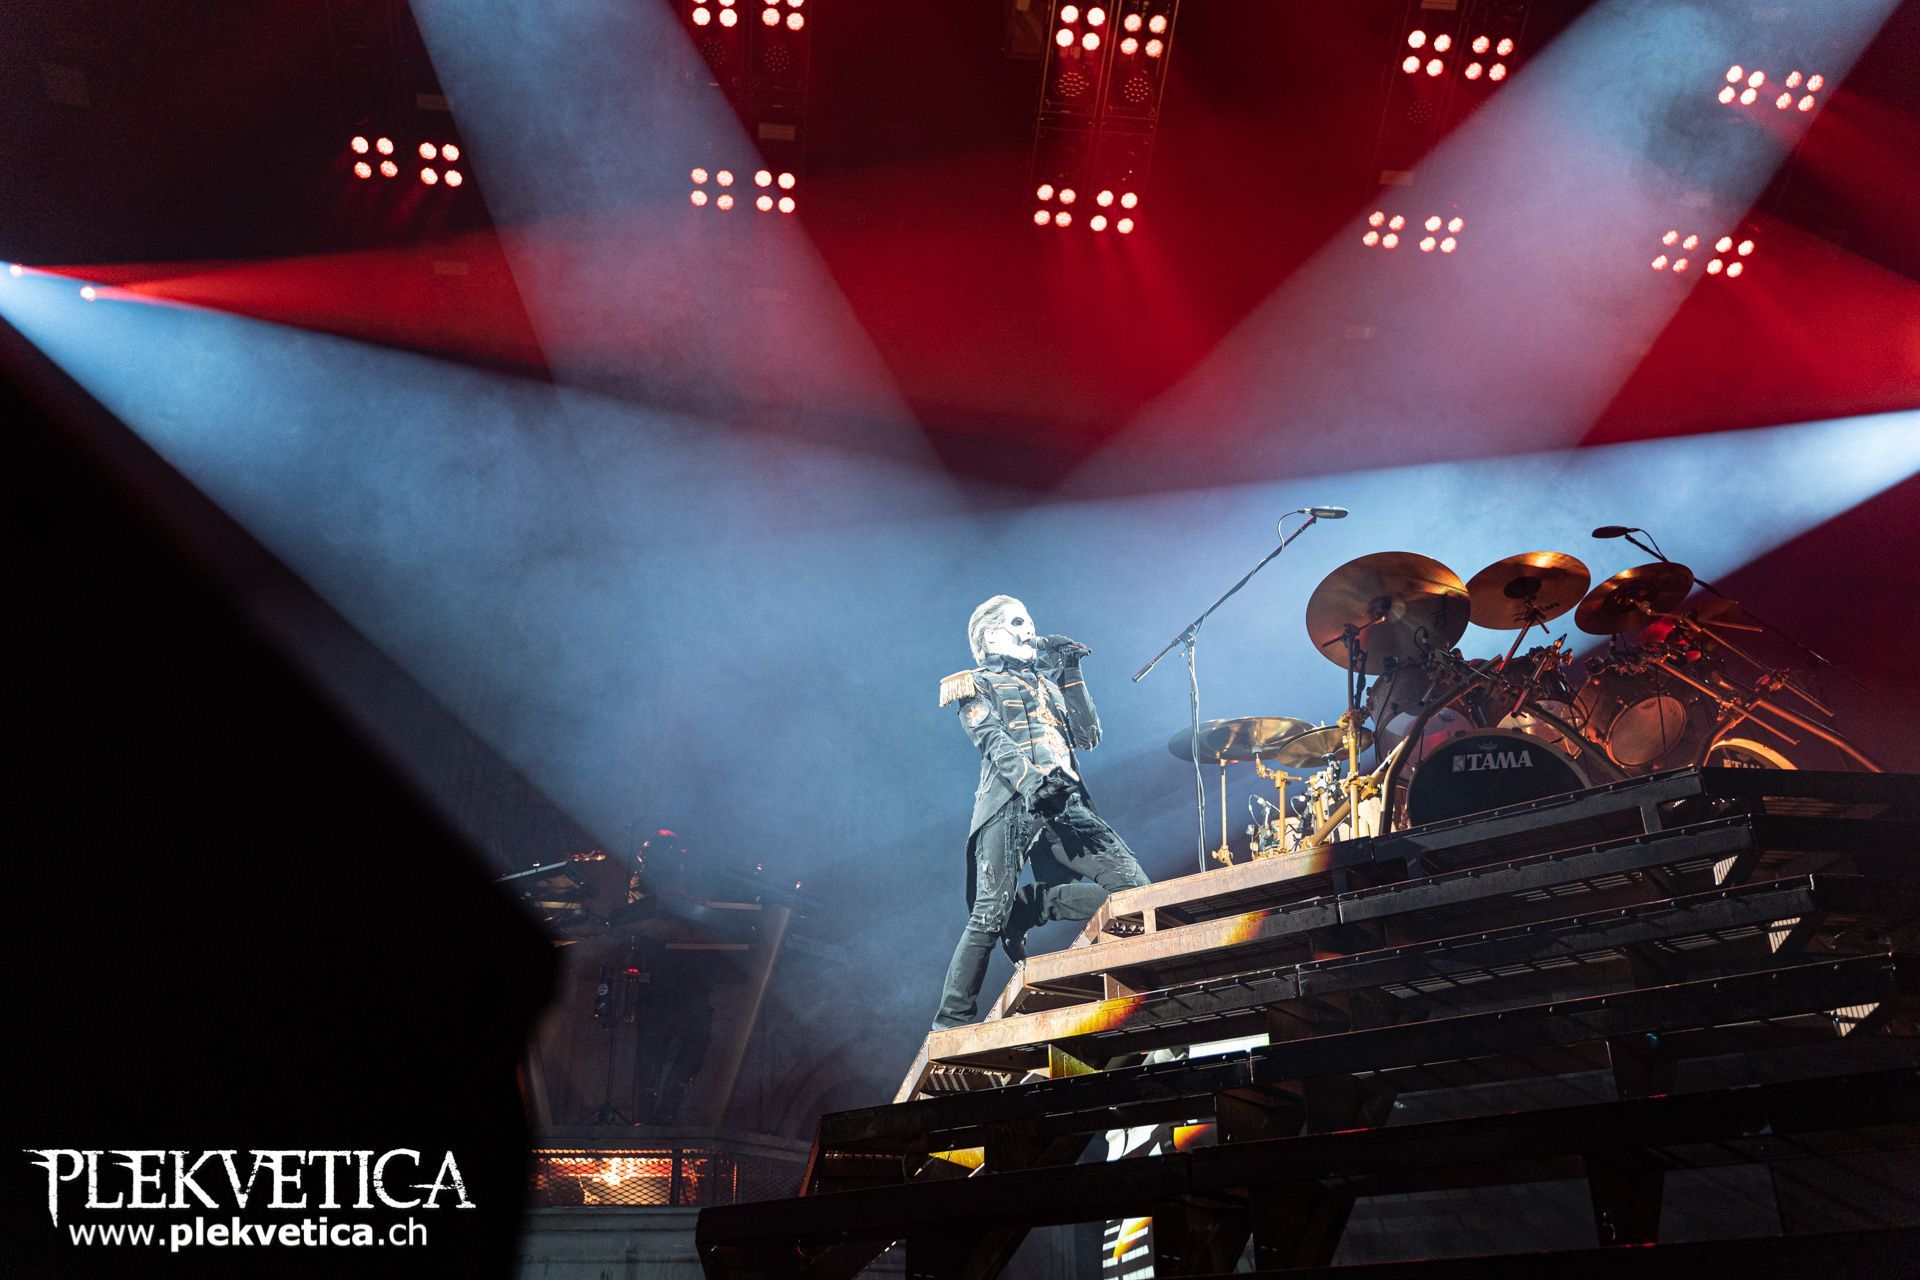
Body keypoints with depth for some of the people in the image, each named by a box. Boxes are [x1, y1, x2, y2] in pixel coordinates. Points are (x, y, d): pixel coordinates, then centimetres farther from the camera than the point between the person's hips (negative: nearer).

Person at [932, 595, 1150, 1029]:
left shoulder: (1047, 683, 34)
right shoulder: (977, 684, 16)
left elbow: (1088, 734, 22)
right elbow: (992, 740, -3)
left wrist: (1070, 672, 19)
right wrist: (1028, 780, -22)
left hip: (1067, 806, 5)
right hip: (1011, 803, -5)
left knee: (1133, 885, -13)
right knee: (989, 916, -17)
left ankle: (1028, 907, -1)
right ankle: (951, 1023, -9)